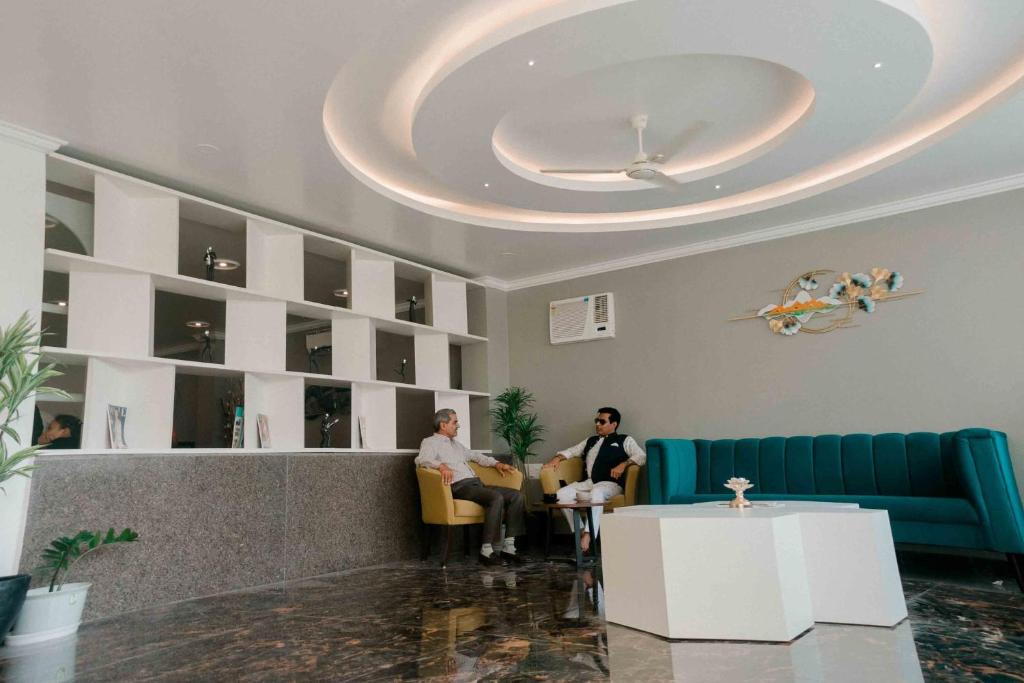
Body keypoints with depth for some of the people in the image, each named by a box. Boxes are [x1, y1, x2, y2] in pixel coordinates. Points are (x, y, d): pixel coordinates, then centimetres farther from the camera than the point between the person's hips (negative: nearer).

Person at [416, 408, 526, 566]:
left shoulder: (455, 444, 29)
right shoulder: (430, 442, 4)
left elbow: (475, 456, 40)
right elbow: (422, 459, -16)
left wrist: (496, 463, 25)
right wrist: (442, 465, -35)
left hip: (476, 484, 8)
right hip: (459, 487, -8)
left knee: (516, 495, -8)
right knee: (496, 498, -31)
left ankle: (508, 547, -11)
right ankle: (486, 550, -27)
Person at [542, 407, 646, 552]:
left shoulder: (625, 440, 16)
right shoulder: (590, 441, 30)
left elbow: (642, 457, 2)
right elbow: (571, 451, 36)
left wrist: (624, 464, -15)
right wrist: (558, 458, 15)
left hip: (610, 483, -5)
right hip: (588, 483, 5)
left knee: (596, 493, -39)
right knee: (562, 494, -21)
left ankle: (588, 535, -40)